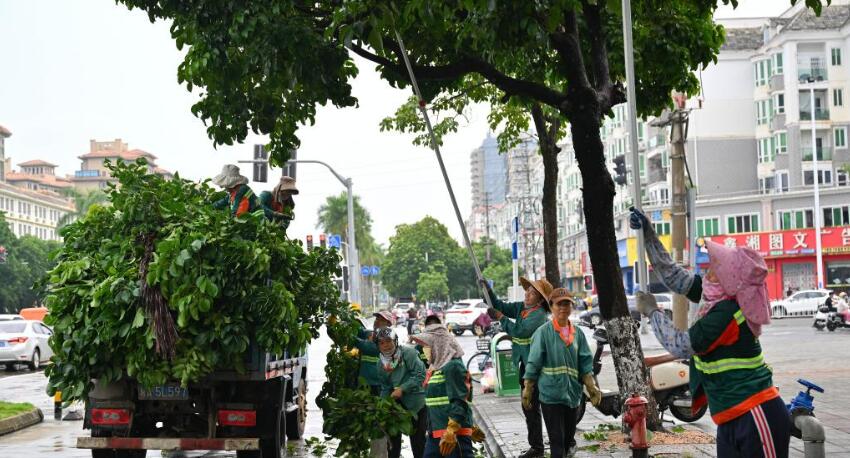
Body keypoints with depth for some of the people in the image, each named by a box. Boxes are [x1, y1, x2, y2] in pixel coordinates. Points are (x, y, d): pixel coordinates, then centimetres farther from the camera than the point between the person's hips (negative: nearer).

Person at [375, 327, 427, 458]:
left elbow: (420, 375, -19)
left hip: (416, 402, -6)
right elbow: (385, 388, 13)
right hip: (397, 403, 6)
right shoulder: (381, 364, 7)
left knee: (417, 439, 1)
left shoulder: (408, 353, -13)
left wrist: (402, 388, -23)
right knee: (393, 436, 11)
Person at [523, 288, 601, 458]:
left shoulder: (578, 334, 7)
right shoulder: (543, 332, -7)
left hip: (572, 393, 4)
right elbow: (533, 364, -6)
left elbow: (585, 364, 8)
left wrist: (592, 387, -3)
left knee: (569, 436, 16)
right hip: (551, 393, -4)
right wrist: (527, 391, -7)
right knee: (556, 438, -3)